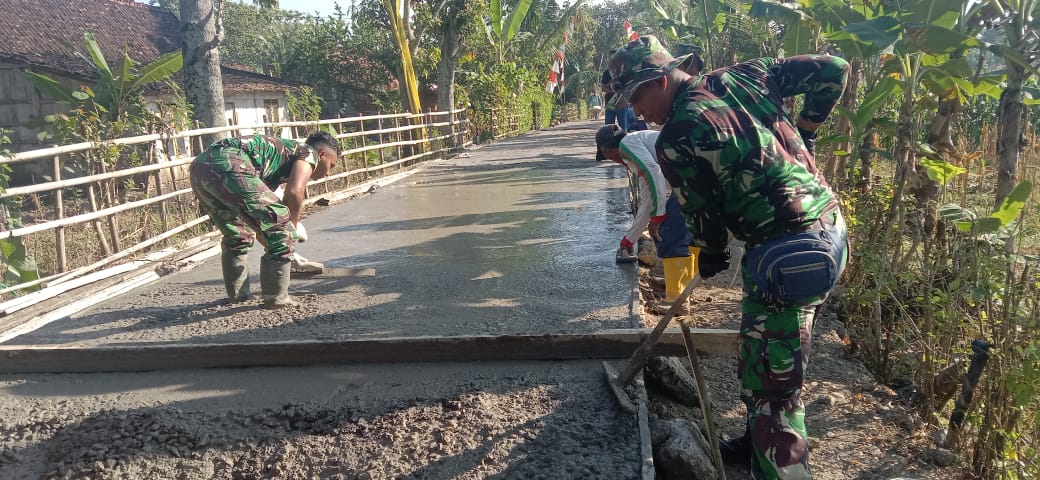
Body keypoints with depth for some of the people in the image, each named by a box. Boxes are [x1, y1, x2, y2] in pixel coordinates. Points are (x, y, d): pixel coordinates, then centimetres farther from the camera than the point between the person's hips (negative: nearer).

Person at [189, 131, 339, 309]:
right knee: (281, 230, 1)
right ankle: (276, 297, 8)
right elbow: (294, 192, -7)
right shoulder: (309, 153, 15)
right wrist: (292, 227, 9)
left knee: (237, 236, 28)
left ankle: (238, 294, 37)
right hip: (229, 167, -10)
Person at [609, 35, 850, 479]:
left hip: (788, 253, -9)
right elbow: (833, 69, 11)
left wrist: (710, 261, 16)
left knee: (771, 378, 1)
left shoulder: (675, 140, -12)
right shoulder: (742, 76, 8)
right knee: (768, 356, 24)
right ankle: (761, 442, 42)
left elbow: (705, 216, -3)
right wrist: (802, 131, 19)